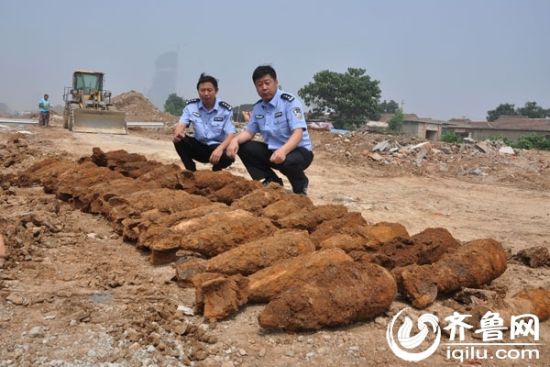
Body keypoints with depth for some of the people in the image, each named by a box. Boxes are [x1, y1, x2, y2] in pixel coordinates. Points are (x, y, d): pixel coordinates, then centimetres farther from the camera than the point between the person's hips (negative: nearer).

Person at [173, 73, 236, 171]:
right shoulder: (191, 106, -4)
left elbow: (231, 135, -19)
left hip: (217, 147, -2)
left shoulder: (225, 110, -11)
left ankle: (215, 172, 1)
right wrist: (178, 133, -41)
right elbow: (181, 124, -14)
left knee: (229, 156, -35)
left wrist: (220, 149, -40)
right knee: (179, 140, -25)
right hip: (199, 146, 2)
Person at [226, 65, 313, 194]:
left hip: (299, 151, -6)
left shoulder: (289, 101, -16)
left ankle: (300, 186, -3)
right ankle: (272, 181, 0)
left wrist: (283, 150, -45)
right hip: (272, 150, 6)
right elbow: (249, 131, 8)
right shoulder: (258, 107, 5)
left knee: (288, 162, -39)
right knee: (242, 147, -8)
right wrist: (235, 140, -16)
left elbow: (298, 133, -26)